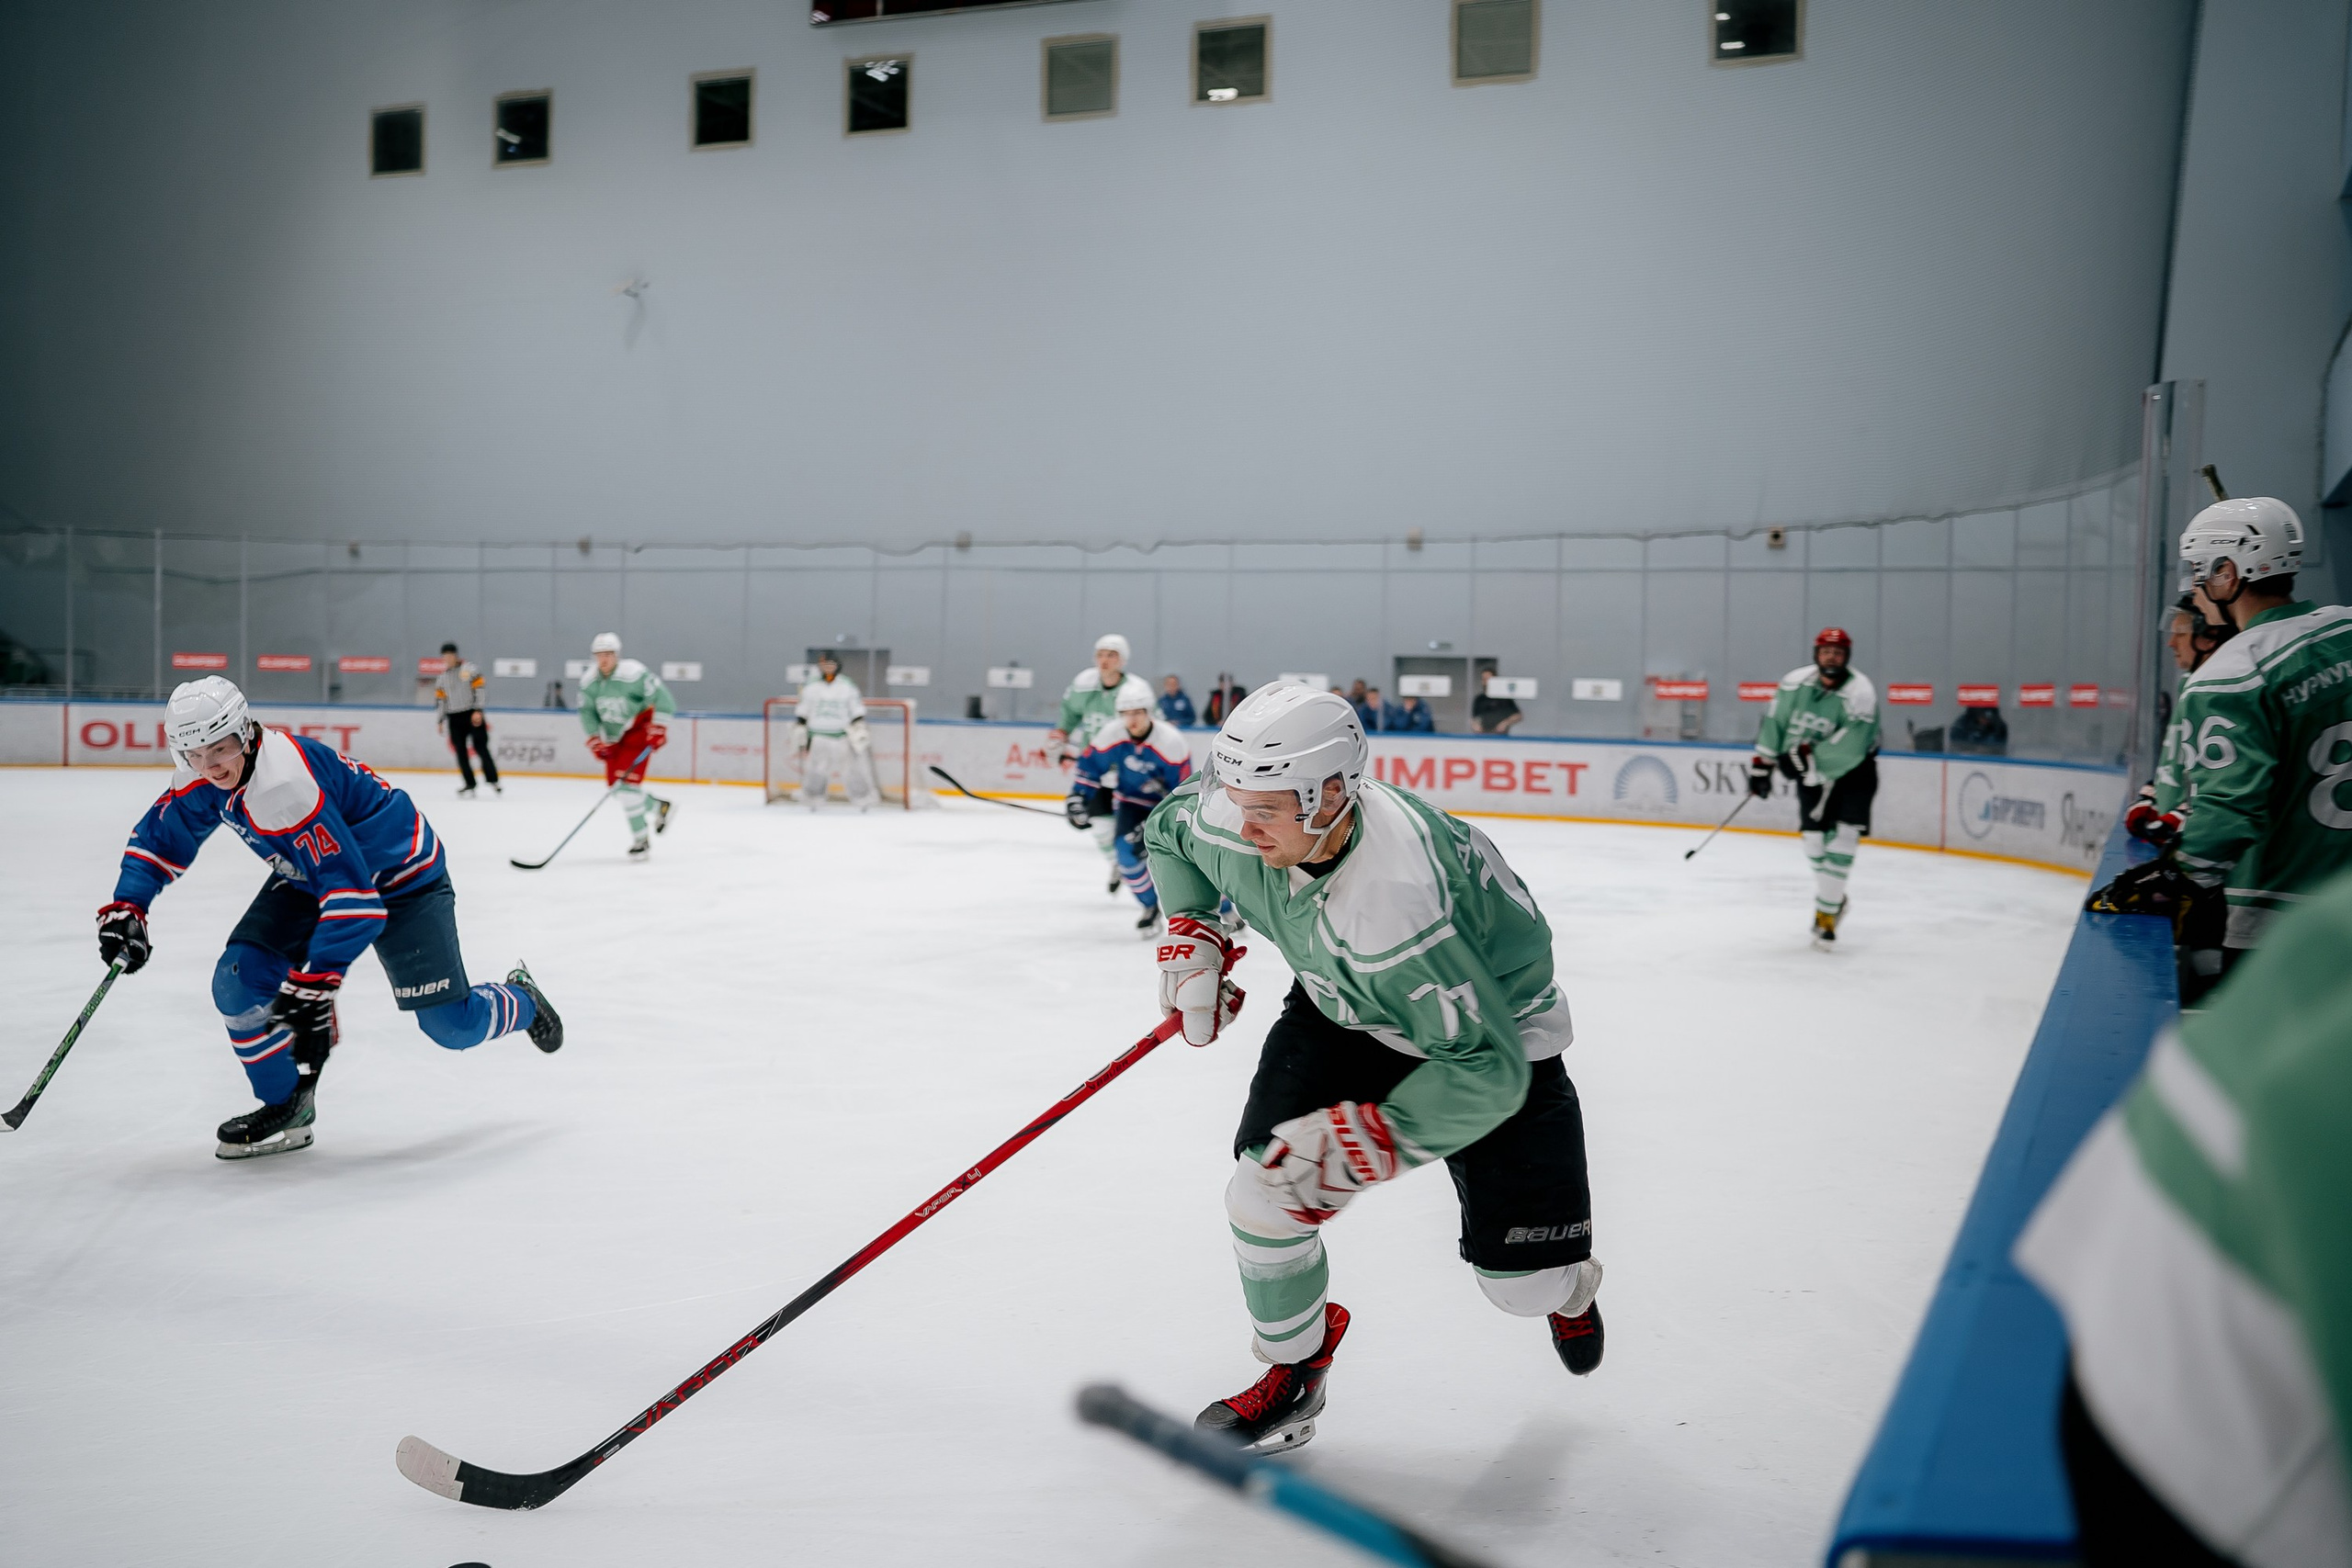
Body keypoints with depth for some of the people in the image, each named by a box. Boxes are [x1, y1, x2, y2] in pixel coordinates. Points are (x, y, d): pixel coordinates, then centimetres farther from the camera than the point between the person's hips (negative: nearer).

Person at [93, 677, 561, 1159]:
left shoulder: (286, 785, -37)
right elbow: (158, 838, 8)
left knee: (451, 1025, -10)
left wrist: (313, 982, -40)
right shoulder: (202, 778, -11)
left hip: (398, 876, -8)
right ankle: (287, 1107, 12)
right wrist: (126, 908, -7)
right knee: (238, 982, -8)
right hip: (309, 873, 8)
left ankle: (521, 1001, 25)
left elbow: (352, 895, -39)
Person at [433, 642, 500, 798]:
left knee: (481, 748, -8)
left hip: (472, 715, -5)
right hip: (454, 719, 5)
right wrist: (440, 720, 12)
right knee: (461, 752, 1)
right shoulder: (441, 677, 14)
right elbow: (440, 699, 16)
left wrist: (477, 711, -16)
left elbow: (478, 689, -8)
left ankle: (493, 782, -3)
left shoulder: (469, 669, -1)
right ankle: (470, 785, 6)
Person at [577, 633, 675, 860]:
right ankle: (659, 806, 30)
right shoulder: (589, 682, -4)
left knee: (628, 780, -18)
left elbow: (660, 696, -20)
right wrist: (594, 740, -6)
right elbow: (587, 711, 4)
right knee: (615, 784, 5)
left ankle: (640, 840, -11)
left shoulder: (633, 674, -22)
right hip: (614, 735, 7)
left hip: (640, 729, -7)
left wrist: (658, 728, -23)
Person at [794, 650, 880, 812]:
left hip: (842, 736, -1)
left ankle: (863, 798, 7)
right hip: (818, 736, 1)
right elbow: (801, 712, 10)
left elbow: (857, 711, 3)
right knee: (815, 770, 1)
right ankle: (812, 800, 16)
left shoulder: (848, 686, 1)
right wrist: (799, 733, 7)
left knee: (852, 769, -4)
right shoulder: (811, 687, 5)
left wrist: (859, 731, -4)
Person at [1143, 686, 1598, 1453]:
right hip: (1343, 1010, 5)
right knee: (1265, 1192, -10)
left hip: (1492, 1026, -5)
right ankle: (1296, 1365, 18)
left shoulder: (1395, 905, -43)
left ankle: (1569, 1286, 39)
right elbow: (1170, 829, 4)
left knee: (1522, 1280, -2)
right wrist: (1190, 932, -6)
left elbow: (1485, 1071, -37)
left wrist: (1366, 1139, -39)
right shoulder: (1237, 826, -23)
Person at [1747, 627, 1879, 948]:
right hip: (1810, 770, 4)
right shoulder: (1796, 682, -9)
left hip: (1853, 769, -4)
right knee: (1815, 836, 1)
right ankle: (1833, 897, 25)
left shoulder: (1860, 693, -24)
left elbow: (1848, 747, -32)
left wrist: (1809, 758, -33)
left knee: (1844, 836, -14)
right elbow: (1774, 722, 2)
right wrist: (1761, 764, 1)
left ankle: (1826, 912, -10)